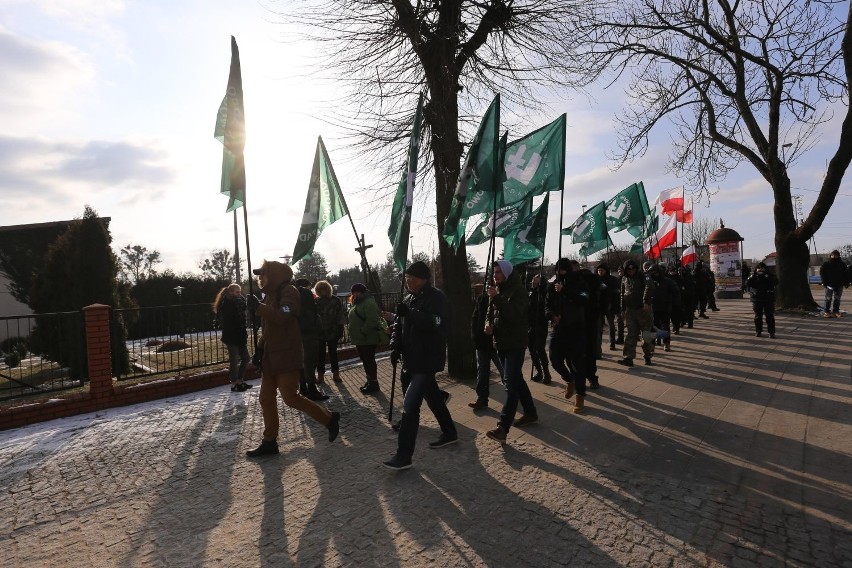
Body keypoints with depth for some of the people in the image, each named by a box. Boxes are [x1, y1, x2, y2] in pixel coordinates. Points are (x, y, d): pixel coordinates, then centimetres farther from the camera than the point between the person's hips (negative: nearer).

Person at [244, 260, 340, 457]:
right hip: (271, 356, 9)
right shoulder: (270, 295, 16)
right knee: (266, 399, 10)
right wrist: (260, 348, 14)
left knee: (291, 398, -8)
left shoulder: (288, 292, -12)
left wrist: (258, 307, -26)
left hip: (287, 355, -9)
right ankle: (269, 442, 21)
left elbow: (282, 317, -29)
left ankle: (329, 419, 10)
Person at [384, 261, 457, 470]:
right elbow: (399, 325, 15)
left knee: (410, 404, -13)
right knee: (433, 397, 21)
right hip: (412, 359, 9)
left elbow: (434, 323, -29)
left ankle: (404, 455, -7)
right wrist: (395, 348, 1)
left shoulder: (436, 298, -13)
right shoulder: (409, 299, 12)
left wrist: (409, 313, -33)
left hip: (428, 360, -9)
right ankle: (449, 433, 40)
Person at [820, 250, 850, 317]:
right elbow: (822, 273, 1)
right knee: (828, 298, -4)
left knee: (837, 299, 7)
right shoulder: (826, 264, 0)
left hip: (839, 285, 3)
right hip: (829, 285, -3)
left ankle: (836, 311, 15)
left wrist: (846, 283, 3)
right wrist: (824, 282, -8)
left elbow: (846, 274, 11)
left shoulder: (842, 264, 8)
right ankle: (827, 311, 0)